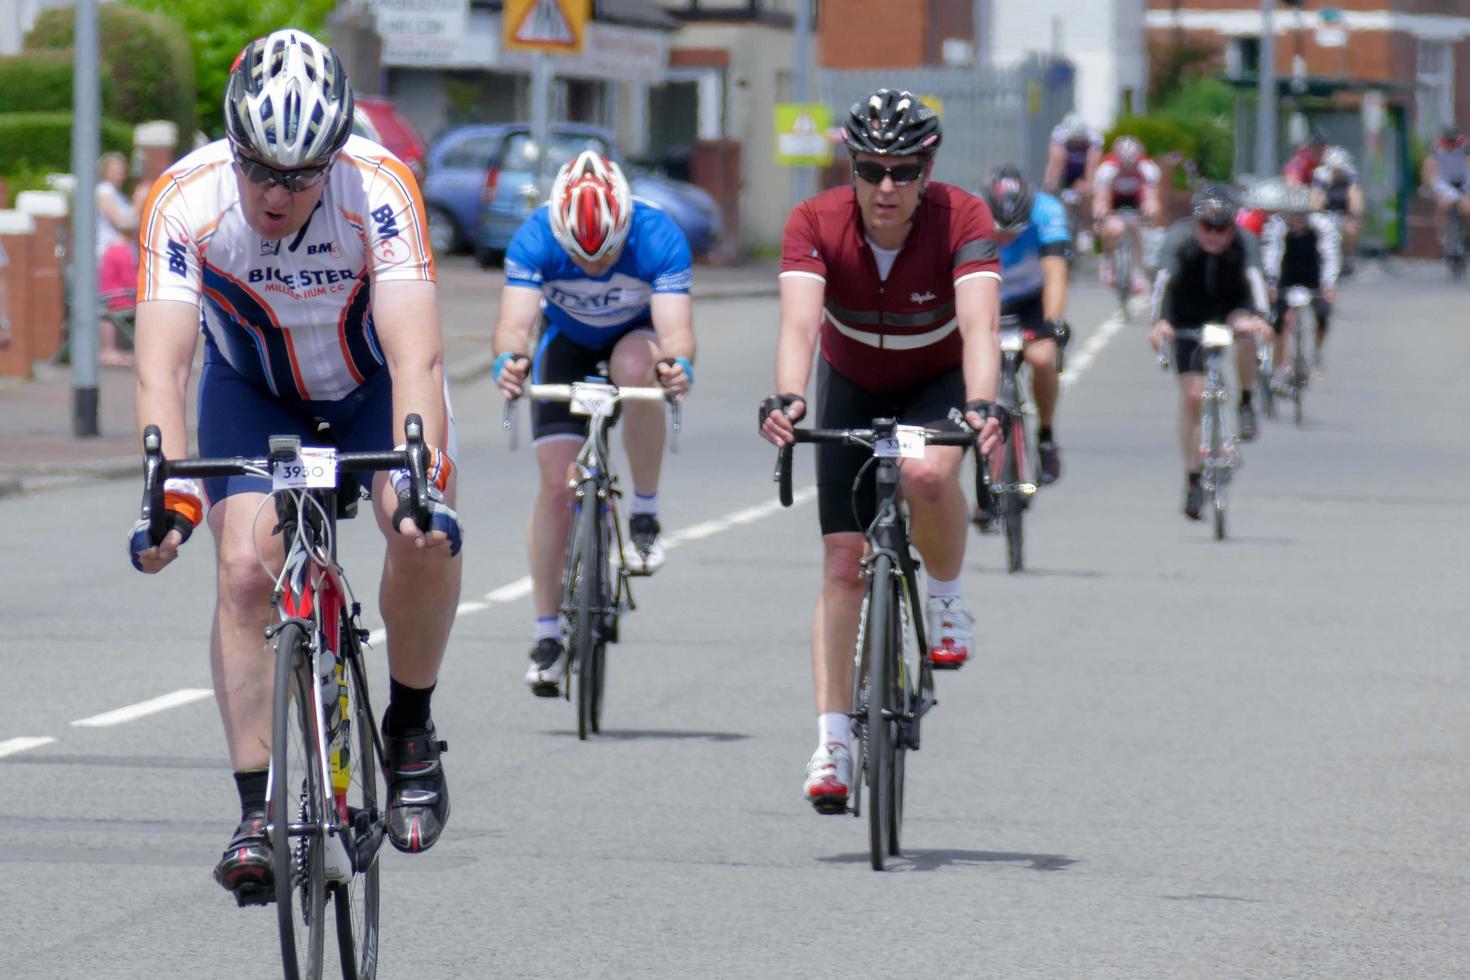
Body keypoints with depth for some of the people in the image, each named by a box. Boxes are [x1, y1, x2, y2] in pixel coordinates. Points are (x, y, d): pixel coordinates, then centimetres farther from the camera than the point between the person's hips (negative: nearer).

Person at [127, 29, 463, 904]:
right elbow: (162, 366, -36)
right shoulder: (186, 200, -30)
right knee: (247, 568, -20)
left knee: (426, 537, -26)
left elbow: (417, 354, -41)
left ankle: (411, 729, -1)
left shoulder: (380, 189, -33)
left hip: (373, 380, -1)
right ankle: (258, 813, -14)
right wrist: (168, 493, -49)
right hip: (253, 390, 1)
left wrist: (420, 479, -54)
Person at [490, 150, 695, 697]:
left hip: (635, 336, -1)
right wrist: (509, 361, -65)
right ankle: (546, 635, 0)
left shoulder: (659, 238, -34)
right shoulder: (535, 239, -32)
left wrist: (679, 365, -66)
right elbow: (514, 322, -42)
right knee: (557, 485, -11)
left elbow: (675, 326, -43)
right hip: (567, 341, 1)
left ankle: (645, 515, -20)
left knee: (637, 369, -38)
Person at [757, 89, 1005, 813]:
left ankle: (946, 600, -8)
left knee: (927, 473, -36)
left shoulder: (963, 219, -29)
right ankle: (831, 742, -4)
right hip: (853, 386, 2)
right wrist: (787, 398, -58)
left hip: (938, 381, -2)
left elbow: (979, 324, -41)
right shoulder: (816, 224, -26)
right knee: (844, 563, -7)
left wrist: (981, 405, -59)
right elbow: (799, 322, -39)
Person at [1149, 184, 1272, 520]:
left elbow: (1254, 278, -44)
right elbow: (1163, 281, -41)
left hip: (1232, 305, 0)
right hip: (1189, 317, 0)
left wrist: (1258, 316, -64)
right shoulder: (1180, 239, -27)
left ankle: (1245, 403, -10)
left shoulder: (1244, 242, -27)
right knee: (1192, 394, -10)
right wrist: (1159, 321, -59)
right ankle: (1193, 479, 2)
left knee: (1246, 331, -35)